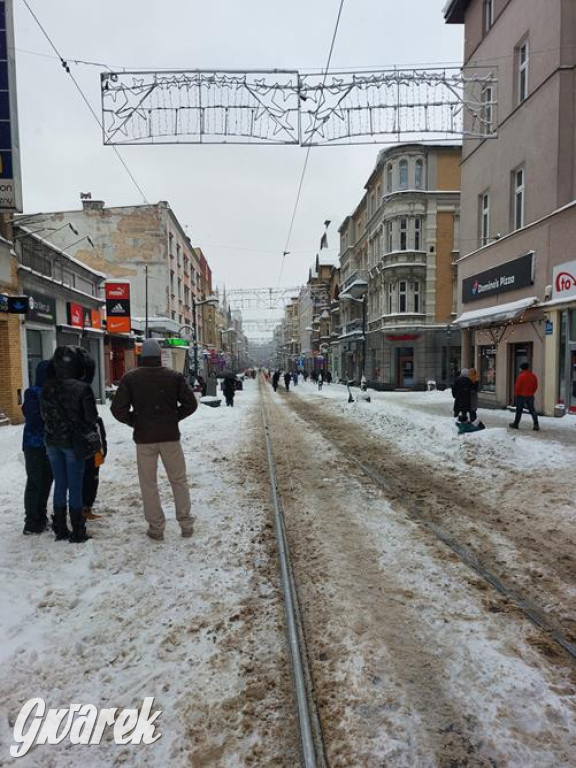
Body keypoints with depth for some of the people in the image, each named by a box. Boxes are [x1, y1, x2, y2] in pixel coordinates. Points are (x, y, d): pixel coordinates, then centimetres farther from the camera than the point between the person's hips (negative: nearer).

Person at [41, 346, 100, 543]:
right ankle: (77, 532, 12)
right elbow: (91, 418, -12)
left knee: (60, 485, 15)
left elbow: (44, 414, 8)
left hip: (53, 442, 4)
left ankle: (60, 529, 23)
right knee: (75, 486, 4)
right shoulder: (82, 388, -17)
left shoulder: (47, 388, -2)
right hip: (74, 443, -4)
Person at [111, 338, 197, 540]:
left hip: (144, 438, -1)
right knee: (179, 480, 12)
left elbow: (118, 409, -8)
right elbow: (190, 403, -3)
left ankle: (156, 527, 16)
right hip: (170, 436, 1)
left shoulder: (130, 378, -4)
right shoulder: (174, 376, -1)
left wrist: (135, 422, 6)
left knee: (149, 484, 11)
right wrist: (174, 418, 8)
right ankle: (186, 524, 17)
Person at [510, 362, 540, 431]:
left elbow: (517, 387, -12)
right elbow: (535, 387, 9)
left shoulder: (521, 376, -14)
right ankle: (536, 425, 0)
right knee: (532, 410, 7)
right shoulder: (533, 376, 4)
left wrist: (516, 394, 1)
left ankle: (516, 424, 14)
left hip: (521, 396, -5)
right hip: (530, 396, 5)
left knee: (519, 410, 6)